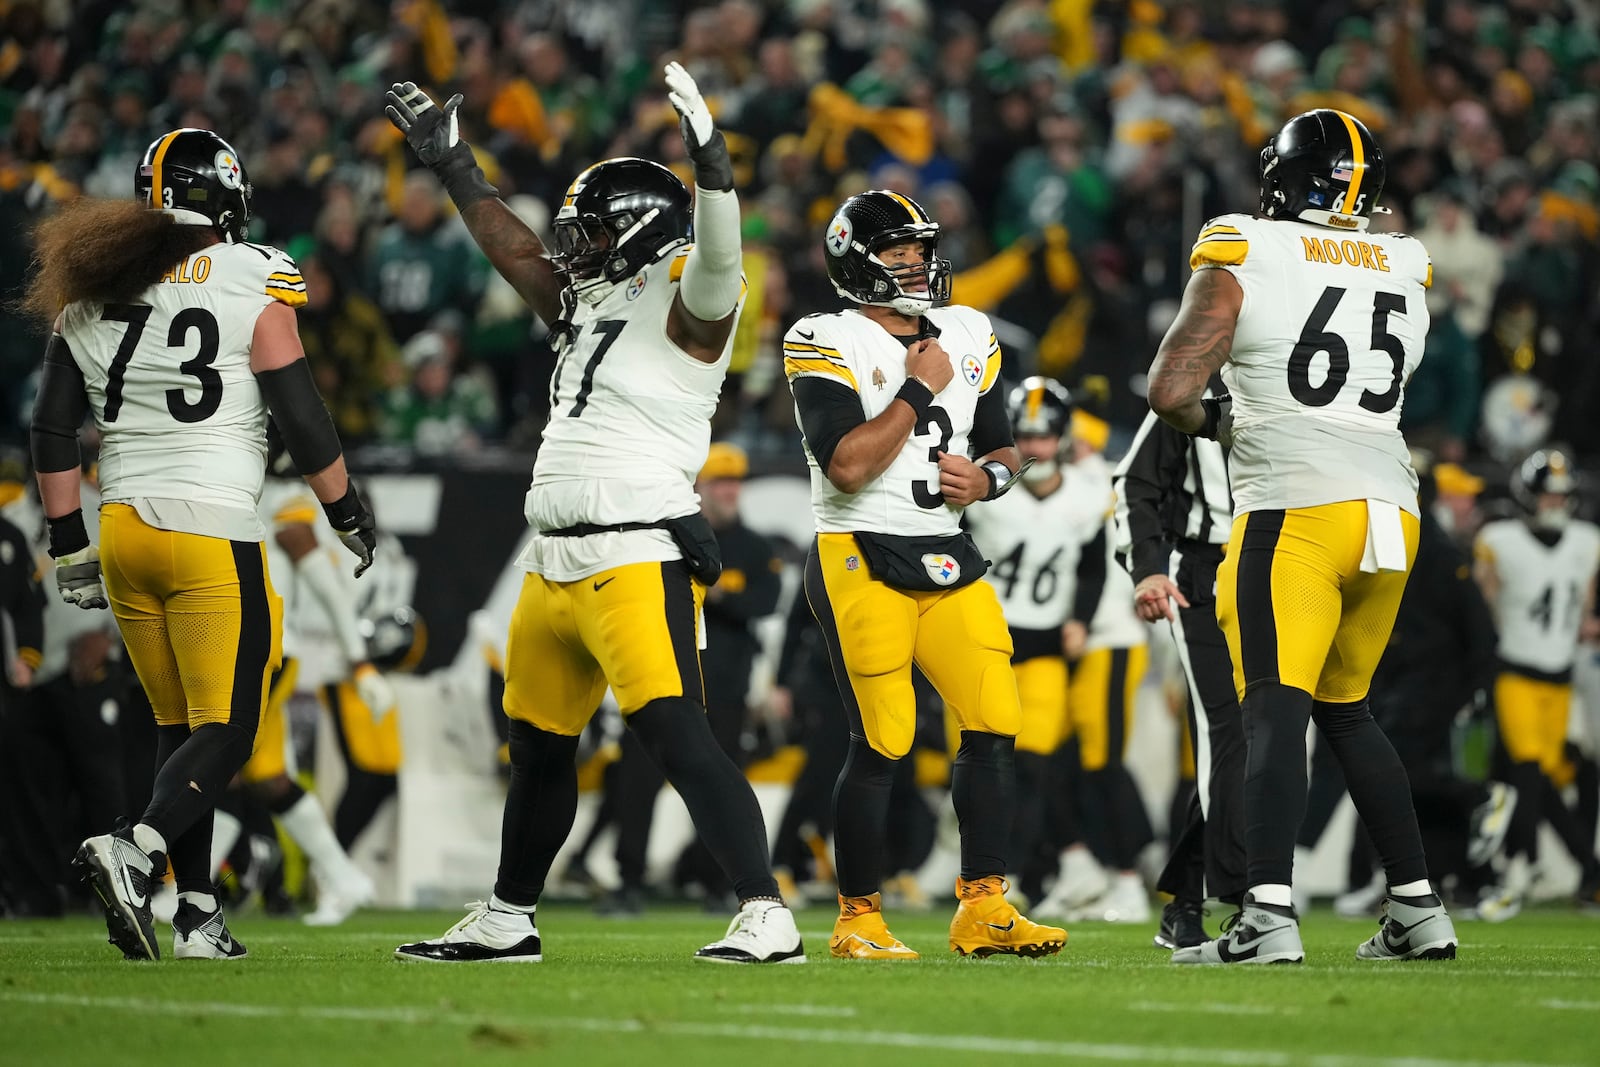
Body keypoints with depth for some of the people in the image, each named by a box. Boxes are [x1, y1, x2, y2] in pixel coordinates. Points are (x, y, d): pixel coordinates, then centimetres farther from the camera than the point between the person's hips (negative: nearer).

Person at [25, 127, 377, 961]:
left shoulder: (93, 290, 9)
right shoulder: (252, 286, -6)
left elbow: (52, 435, 11)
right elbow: (303, 423, -7)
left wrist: (68, 546, 19)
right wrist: (349, 517, 7)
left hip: (124, 528, 6)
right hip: (213, 533, -6)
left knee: (177, 727, 15)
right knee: (224, 733, -3)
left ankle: (197, 916, 11)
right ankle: (134, 852, -27)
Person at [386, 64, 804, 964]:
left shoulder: (684, 301, -7)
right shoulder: (594, 304, 18)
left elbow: (717, 258, -27)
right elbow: (516, 251, 31)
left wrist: (709, 161, -42)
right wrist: (454, 165, 36)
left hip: (639, 560, -9)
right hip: (557, 563, 9)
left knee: (679, 739, -18)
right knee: (540, 748, 19)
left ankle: (769, 918, -21)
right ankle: (508, 922, 32)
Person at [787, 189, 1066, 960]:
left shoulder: (967, 338, 12)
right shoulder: (829, 345, -8)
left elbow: (1003, 450, 20)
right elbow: (848, 466, -19)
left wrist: (985, 478, -3)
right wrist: (919, 389, -13)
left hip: (946, 559, 6)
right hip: (859, 558, -6)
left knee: (994, 725, -3)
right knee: (880, 743, -7)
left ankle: (983, 909, 3)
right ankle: (858, 920, 5)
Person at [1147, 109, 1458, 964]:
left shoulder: (1242, 260, 0)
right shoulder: (1404, 270, 14)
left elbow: (1169, 393, -4)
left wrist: (1213, 420, 16)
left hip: (1295, 507, -6)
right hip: (1389, 502, 6)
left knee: (1275, 707, -13)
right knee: (1344, 707, 19)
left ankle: (1269, 915, -28)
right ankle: (1417, 909, 19)